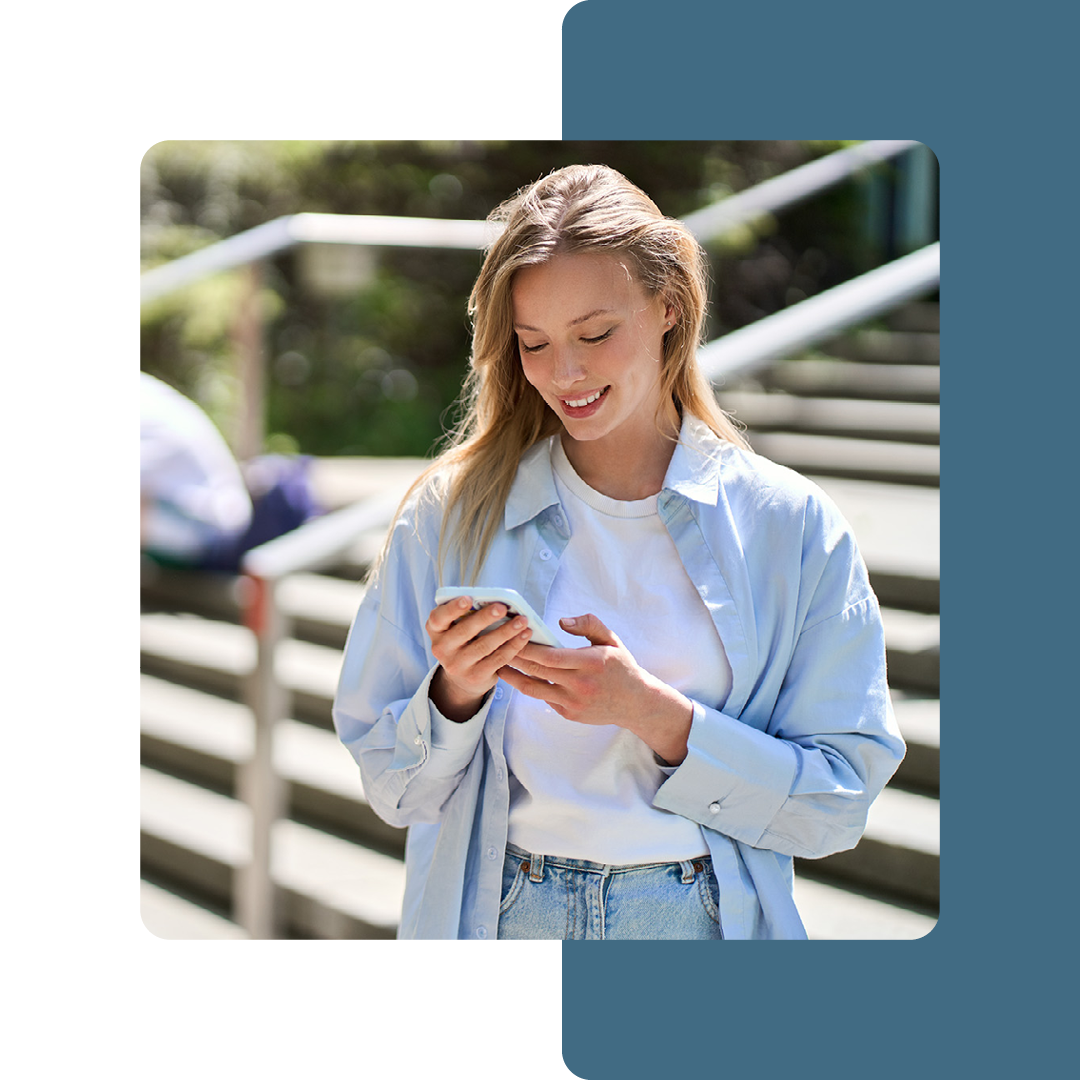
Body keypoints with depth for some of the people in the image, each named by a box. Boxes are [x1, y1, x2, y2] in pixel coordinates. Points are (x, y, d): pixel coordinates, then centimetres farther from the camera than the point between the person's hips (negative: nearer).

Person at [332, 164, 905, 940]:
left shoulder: (792, 525, -2)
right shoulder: (451, 515, 0)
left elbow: (840, 804, -5)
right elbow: (394, 789, 3)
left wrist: (652, 714, -16)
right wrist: (453, 694, -16)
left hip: (704, 918, 0)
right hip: (498, 918, 1)